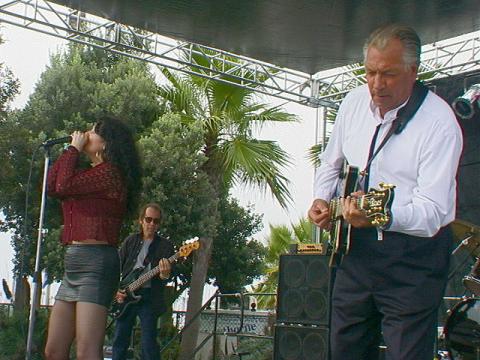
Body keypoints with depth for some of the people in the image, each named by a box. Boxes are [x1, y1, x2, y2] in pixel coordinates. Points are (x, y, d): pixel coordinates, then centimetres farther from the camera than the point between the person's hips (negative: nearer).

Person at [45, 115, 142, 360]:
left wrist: (75, 148, 1)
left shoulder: (109, 172, -7)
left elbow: (64, 185, -15)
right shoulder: (91, 175, 22)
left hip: (96, 262, -10)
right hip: (73, 264, 10)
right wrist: (70, 149, 15)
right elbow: (51, 186, 15)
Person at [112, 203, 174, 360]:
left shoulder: (165, 245, 3)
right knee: (120, 340, 4)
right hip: (125, 295, 3)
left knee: (148, 344, -6)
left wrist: (164, 276, -26)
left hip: (149, 298, -3)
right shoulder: (130, 241, 11)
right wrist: (116, 290, -1)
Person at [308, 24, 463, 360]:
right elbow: (331, 162, 19)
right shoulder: (354, 102, 3)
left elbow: (433, 212, -26)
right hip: (356, 245, 6)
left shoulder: (440, 123, -19)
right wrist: (322, 198, 1)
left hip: (414, 252, -6)